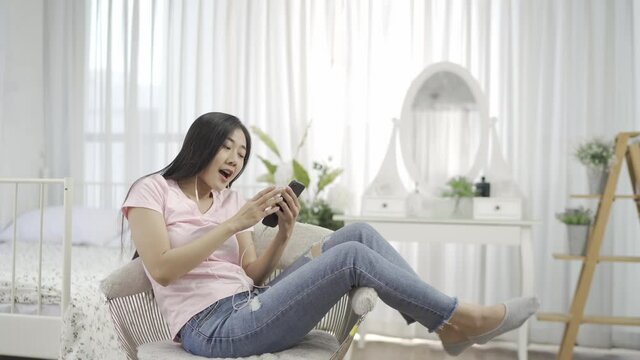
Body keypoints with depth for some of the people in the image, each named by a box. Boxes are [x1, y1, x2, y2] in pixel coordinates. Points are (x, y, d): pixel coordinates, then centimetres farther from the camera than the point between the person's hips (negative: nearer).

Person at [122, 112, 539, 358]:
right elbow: (162, 269, -14)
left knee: (359, 233, -9)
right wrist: (235, 223, -16)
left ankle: (446, 322, -7)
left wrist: (284, 233, -6)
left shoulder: (230, 199, 19)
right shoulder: (152, 190, 2)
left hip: (248, 309, 7)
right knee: (352, 256, -21)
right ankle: (458, 318, -7)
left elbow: (252, 277, 12)